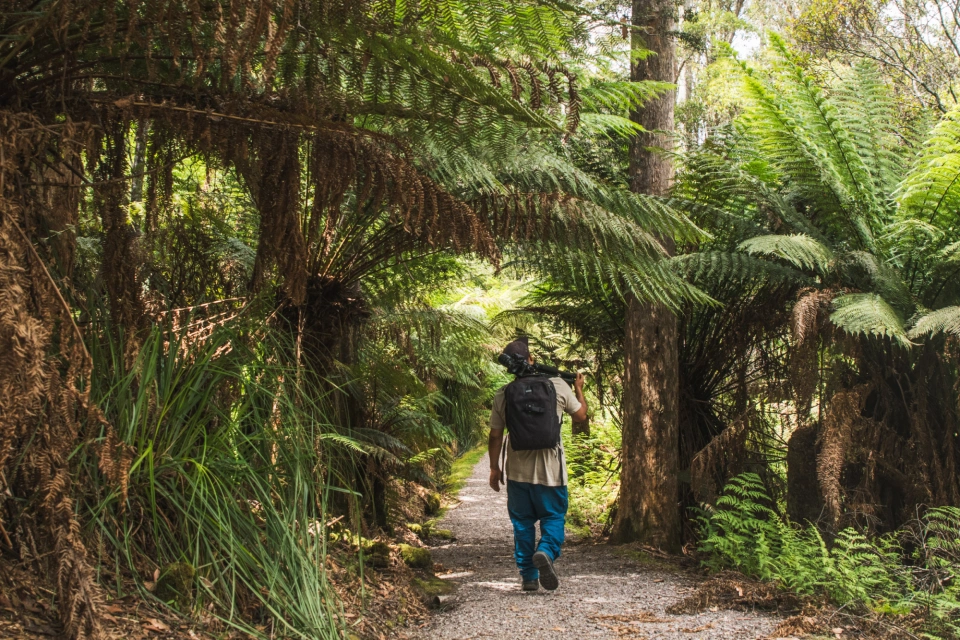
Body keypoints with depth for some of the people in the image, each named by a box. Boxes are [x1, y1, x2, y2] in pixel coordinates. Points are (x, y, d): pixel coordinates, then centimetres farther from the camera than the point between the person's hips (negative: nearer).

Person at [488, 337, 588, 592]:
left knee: (522, 522, 12)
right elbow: (580, 415, 8)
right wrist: (579, 388, 25)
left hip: (517, 470, 2)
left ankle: (528, 576, 13)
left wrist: (494, 468, 12)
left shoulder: (502, 394, -3)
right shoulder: (558, 386, -6)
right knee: (554, 517, 8)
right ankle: (546, 552, -21)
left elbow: (495, 436, 1)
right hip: (550, 470, -1)